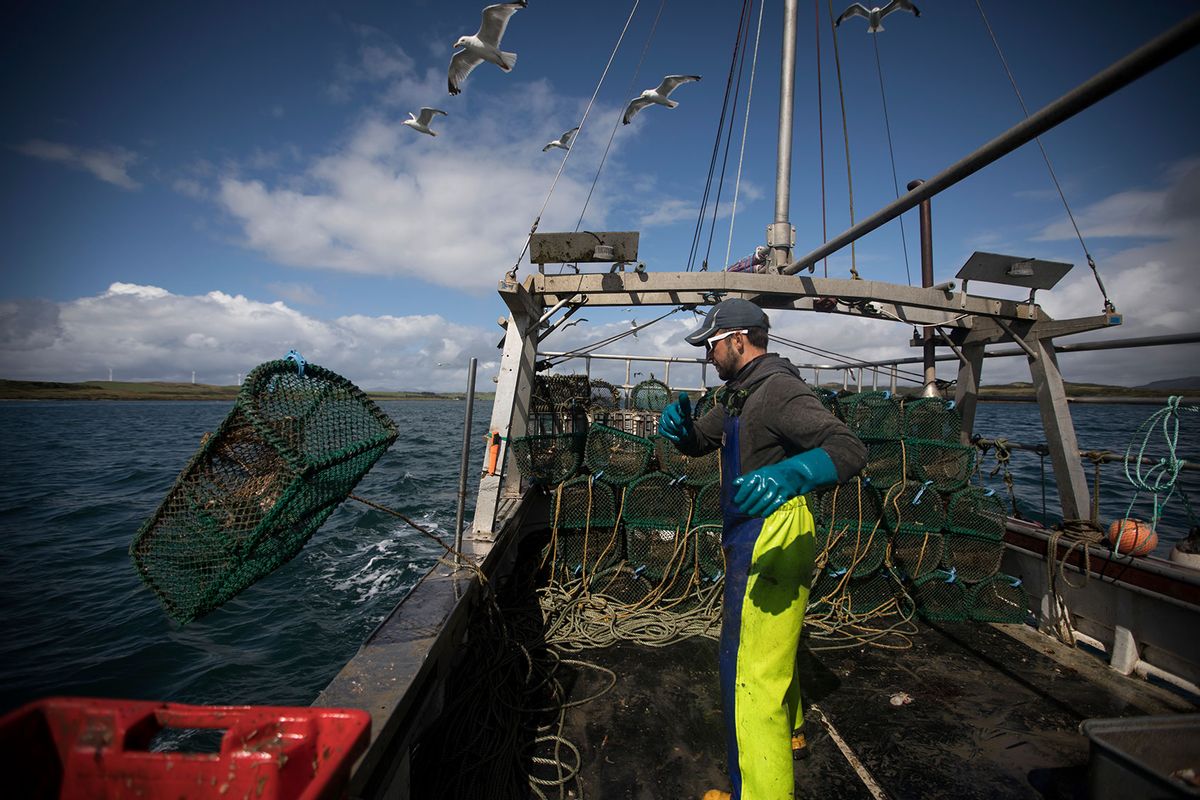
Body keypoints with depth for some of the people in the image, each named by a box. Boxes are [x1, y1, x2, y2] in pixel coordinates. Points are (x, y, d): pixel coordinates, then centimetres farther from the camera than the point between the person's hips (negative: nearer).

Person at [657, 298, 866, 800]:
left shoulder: (779, 388, -19)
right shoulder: (739, 392, 13)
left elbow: (849, 449, -30)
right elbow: (699, 441, 14)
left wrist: (789, 475, -49)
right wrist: (679, 424, -9)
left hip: (772, 539, -11)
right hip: (750, 537, 11)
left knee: (750, 665, -6)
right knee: (771, 644, 29)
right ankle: (787, 729, 53)